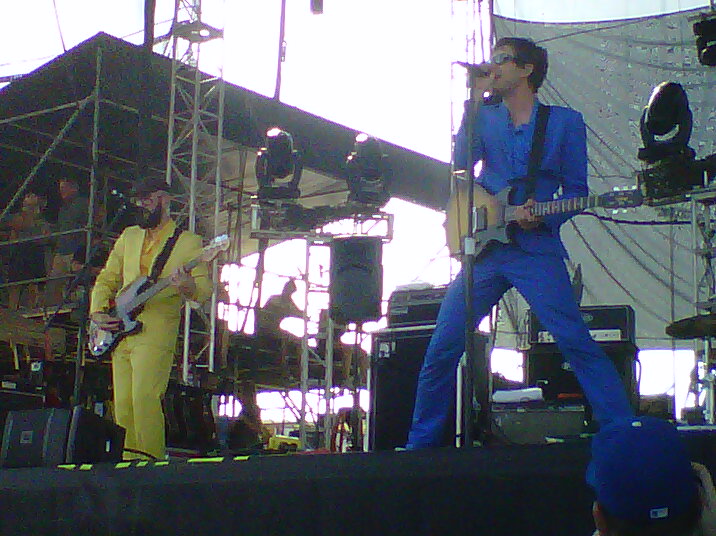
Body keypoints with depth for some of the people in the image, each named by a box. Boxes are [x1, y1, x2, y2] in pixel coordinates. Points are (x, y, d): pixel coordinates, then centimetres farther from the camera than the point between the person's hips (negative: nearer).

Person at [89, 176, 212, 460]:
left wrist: (188, 287, -27)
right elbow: (106, 279, 23)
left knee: (143, 399, -20)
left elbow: (205, 290, -5)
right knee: (122, 404, 4)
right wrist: (97, 312, 6)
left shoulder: (188, 242, 3)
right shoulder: (129, 236, 20)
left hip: (155, 333, -6)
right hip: (119, 333, 6)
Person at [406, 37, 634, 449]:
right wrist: (475, 97, -6)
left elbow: (577, 191, 5)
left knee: (578, 344, -16)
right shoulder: (484, 117, 15)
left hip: (537, 249, -3)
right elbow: (461, 163, -2)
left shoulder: (565, 122, 7)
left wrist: (542, 215, -14)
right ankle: (421, 444, 13)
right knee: (441, 350, 0)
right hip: (484, 249, 3)